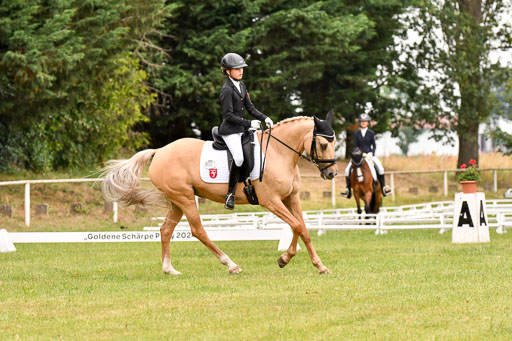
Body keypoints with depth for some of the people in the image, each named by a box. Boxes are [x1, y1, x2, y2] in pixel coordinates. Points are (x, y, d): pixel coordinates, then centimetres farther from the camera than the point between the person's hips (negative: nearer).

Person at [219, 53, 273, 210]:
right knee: (238, 158, -27)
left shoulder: (241, 86, 13)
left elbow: (250, 108, 16)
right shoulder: (227, 90, -13)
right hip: (230, 130, -9)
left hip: (242, 129, 9)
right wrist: (249, 123, -20)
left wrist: (264, 118, 0)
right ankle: (230, 194, -18)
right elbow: (229, 116, -17)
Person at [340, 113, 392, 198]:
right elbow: (355, 146, 3)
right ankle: (348, 188, -6)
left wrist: (371, 154, -13)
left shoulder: (371, 133, 2)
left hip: (370, 154, -1)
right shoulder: (356, 134, 4)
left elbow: (374, 146, 2)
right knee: (348, 169, -17)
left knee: (380, 168, -24)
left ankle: (383, 187, -13)